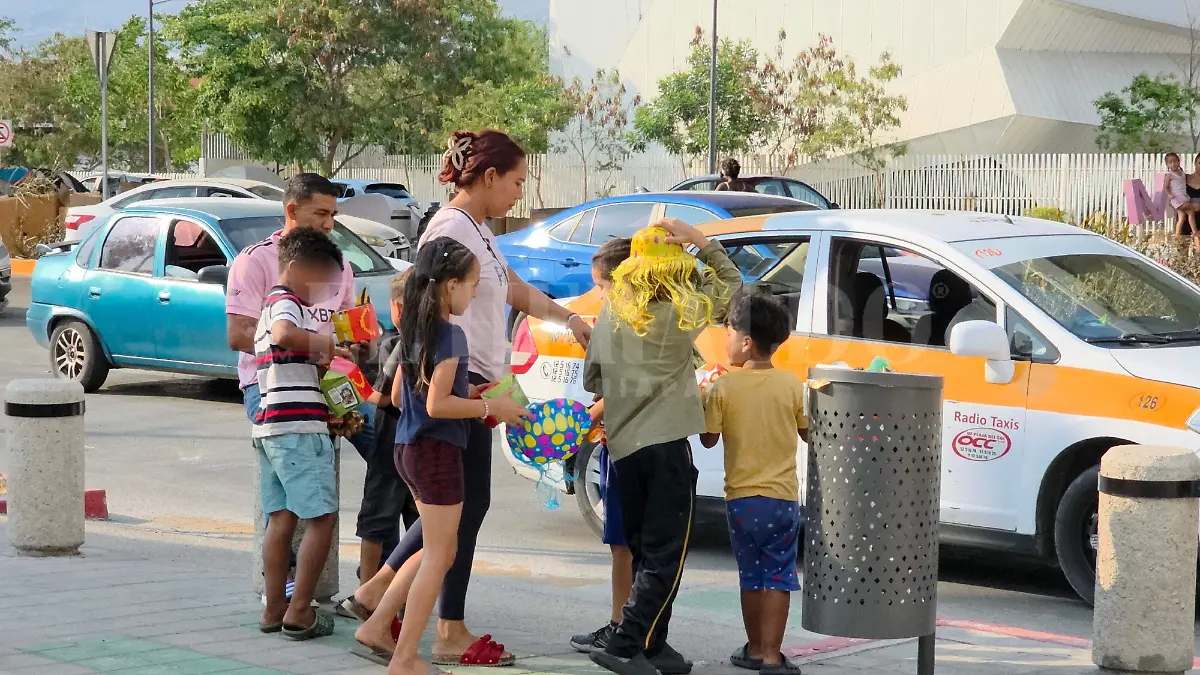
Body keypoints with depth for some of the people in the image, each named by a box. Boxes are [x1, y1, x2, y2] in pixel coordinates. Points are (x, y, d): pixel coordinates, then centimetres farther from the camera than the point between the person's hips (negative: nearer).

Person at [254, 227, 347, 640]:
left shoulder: (271, 305, 25)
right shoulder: (286, 303, -7)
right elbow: (285, 333, -31)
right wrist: (328, 343, -19)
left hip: (270, 427, 10)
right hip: (298, 427, -10)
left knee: (281, 518, 10)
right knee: (321, 518, -6)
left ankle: (274, 610, 11)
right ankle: (299, 612, -8)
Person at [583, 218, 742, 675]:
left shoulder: (610, 313, 7)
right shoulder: (682, 312, -6)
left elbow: (591, 379, 17)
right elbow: (731, 281, 9)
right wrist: (701, 243, 8)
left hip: (623, 445, 6)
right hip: (667, 444, -6)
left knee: (645, 551, 15)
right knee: (665, 556, -3)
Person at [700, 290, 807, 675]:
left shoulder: (723, 388, -8)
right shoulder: (792, 385, -4)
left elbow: (709, 439, -2)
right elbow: (809, 434, 2)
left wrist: (707, 398, 11)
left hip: (741, 498, 0)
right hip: (782, 497, 0)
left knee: (751, 575, 13)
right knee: (779, 576, 3)